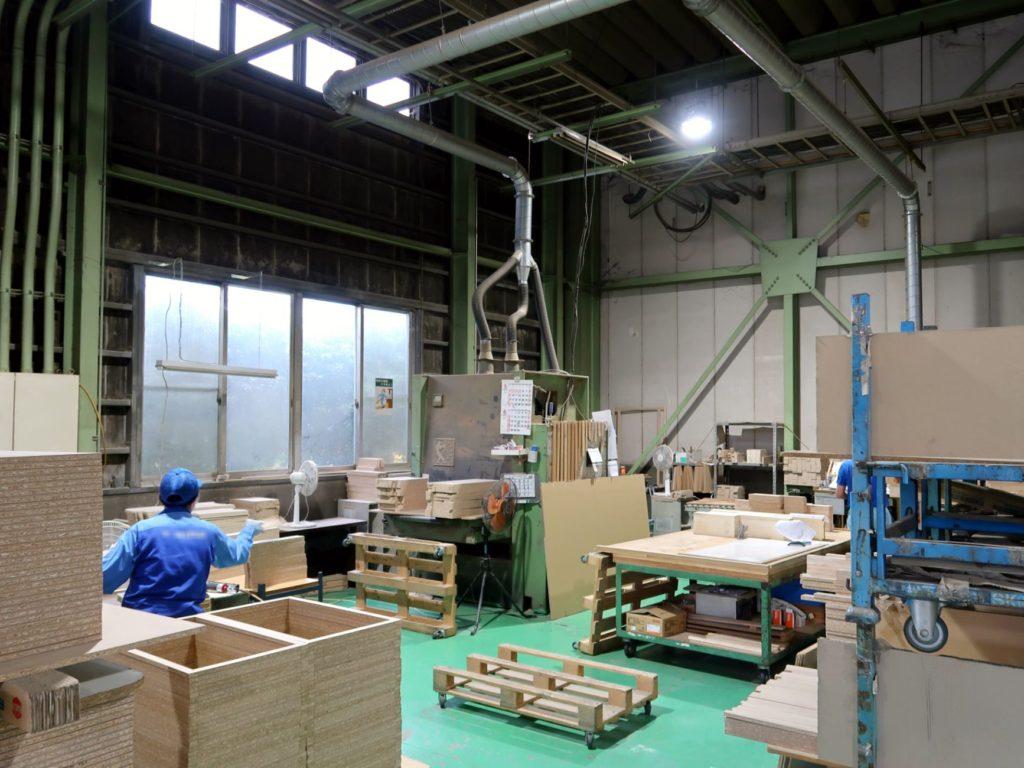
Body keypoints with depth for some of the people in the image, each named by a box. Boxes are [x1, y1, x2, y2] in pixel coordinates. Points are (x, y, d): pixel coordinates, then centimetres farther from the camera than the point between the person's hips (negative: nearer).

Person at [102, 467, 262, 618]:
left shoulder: (141, 530, -2)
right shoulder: (209, 532, 7)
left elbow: (105, 576, -3)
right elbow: (238, 554, 28)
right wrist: (249, 530, 46)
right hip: (187, 617, 2)